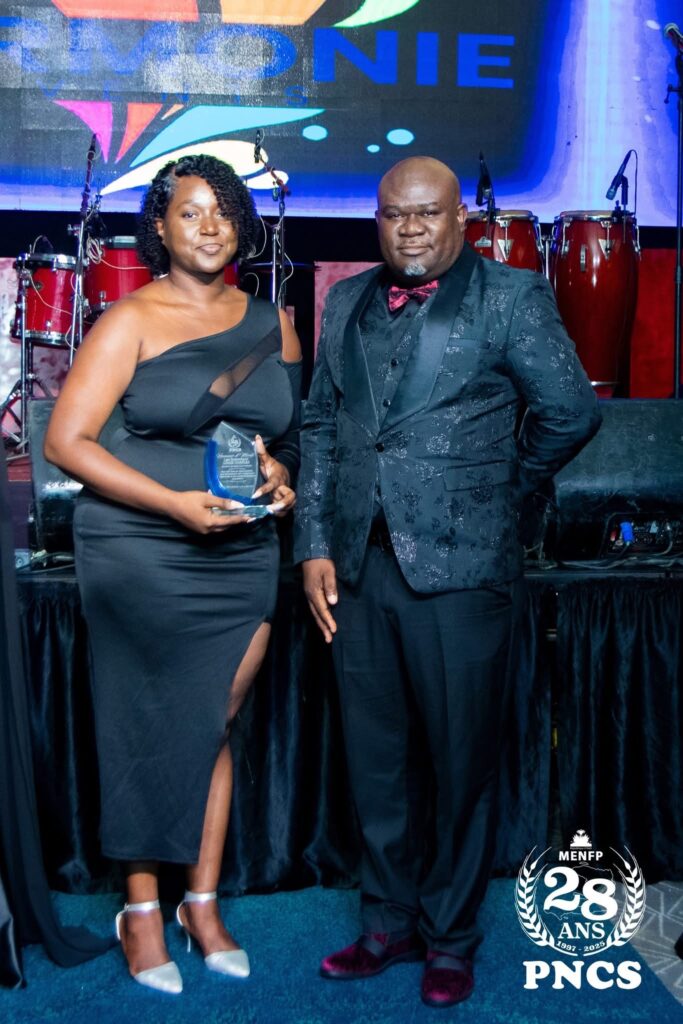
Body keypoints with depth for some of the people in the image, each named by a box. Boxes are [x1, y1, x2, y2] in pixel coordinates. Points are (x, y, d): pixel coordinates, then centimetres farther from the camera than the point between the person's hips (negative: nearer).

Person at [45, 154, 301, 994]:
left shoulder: (272, 323, 9)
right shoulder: (132, 320, -5)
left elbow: (296, 429, 19)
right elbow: (65, 440, -11)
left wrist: (283, 473, -5)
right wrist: (176, 503, -20)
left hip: (241, 556, 4)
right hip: (140, 555, -4)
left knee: (214, 727, 10)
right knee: (150, 730, 6)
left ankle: (202, 904, 26)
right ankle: (141, 910, 23)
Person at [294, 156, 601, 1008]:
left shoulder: (510, 296, -1)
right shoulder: (347, 302, 14)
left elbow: (571, 412, -2)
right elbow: (319, 426, 12)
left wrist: (504, 489, 7)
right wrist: (315, 545, 5)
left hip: (459, 566, -4)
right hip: (358, 567, 5)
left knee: (459, 762, 7)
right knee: (375, 759, 13)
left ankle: (450, 940, 26)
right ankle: (388, 923, 32)